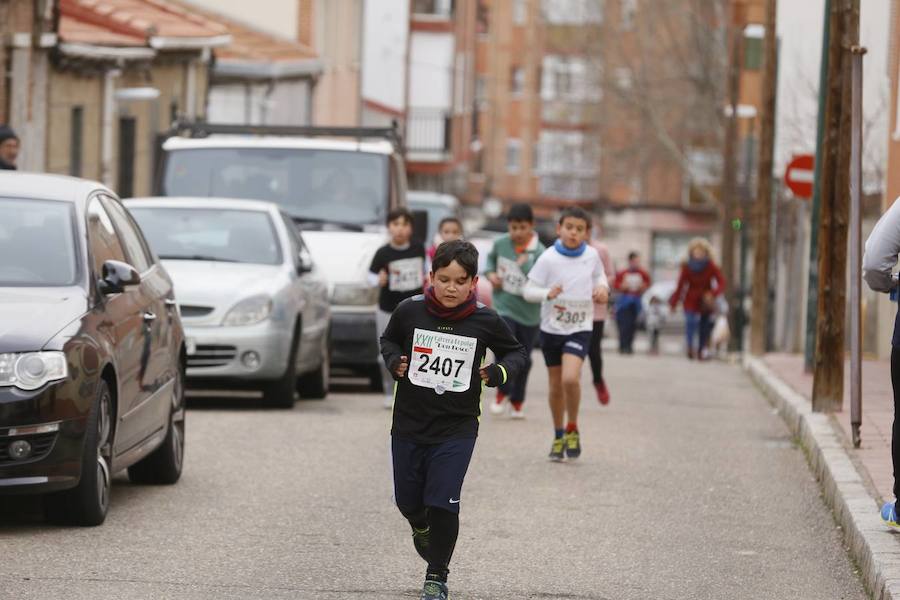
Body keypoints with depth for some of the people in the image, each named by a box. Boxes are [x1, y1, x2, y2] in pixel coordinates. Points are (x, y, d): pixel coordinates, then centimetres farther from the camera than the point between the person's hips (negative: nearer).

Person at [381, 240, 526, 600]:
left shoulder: (485, 321, -9)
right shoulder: (410, 311, -8)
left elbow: (515, 353, 6)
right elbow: (389, 340, 12)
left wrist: (499, 372, -14)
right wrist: (394, 361, -9)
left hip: (457, 428, -2)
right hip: (409, 424, 2)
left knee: (442, 503, -9)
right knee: (408, 500, 13)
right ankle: (421, 528, 51)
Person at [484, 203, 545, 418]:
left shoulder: (538, 252, -13)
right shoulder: (500, 244, -4)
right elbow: (491, 258, 19)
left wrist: (525, 264, -28)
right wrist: (490, 273, 1)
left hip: (528, 312, 0)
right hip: (504, 307, 0)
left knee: (523, 360, 12)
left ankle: (517, 403, 30)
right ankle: (503, 392, 5)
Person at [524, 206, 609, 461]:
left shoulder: (592, 255, -3)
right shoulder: (549, 258, -12)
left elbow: (599, 275, 18)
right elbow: (529, 290, -12)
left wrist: (602, 287, -4)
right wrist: (547, 293, -32)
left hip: (580, 328, 0)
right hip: (552, 327, 0)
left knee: (570, 378, -21)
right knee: (556, 385, 10)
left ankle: (572, 429, 1)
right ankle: (558, 437, 30)